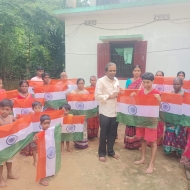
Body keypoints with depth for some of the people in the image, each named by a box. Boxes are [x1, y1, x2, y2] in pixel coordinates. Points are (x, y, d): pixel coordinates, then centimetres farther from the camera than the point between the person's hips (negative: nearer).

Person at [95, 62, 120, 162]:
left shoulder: (116, 80, 10)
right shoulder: (101, 81, -9)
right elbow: (97, 96, -15)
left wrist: (119, 94, -1)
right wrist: (109, 96, -17)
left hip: (115, 111, 6)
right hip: (105, 112, -5)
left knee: (113, 133, 15)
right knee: (104, 134, 8)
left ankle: (111, 151, 32)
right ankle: (102, 153, 24)